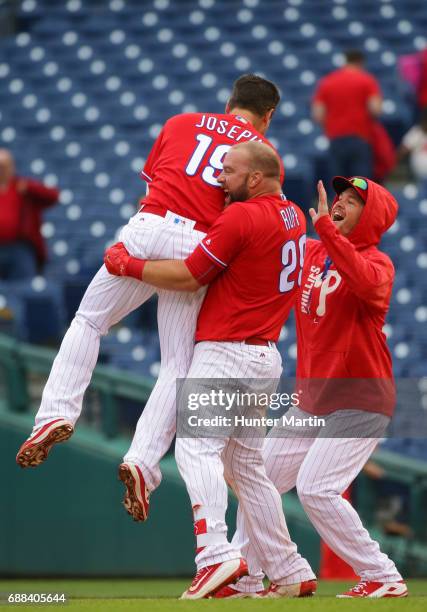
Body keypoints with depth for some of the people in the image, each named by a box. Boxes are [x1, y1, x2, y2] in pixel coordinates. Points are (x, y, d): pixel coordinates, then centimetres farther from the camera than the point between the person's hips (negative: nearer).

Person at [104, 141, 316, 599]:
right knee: (246, 466, 16)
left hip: (225, 352, -9)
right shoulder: (293, 217, 12)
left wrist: (127, 265, 2)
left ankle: (216, 553, -35)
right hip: (266, 356, 9)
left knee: (197, 446, -18)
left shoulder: (241, 217, -14)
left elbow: (188, 277, -11)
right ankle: (291, 572, 15)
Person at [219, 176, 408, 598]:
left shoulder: (377, 263, -13)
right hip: (311, 401, 8)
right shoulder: (310, 252, 8)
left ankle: (383, 578, -10)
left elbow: (366, 282, -37)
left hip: (359, 401, -8)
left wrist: (325, 228, -37)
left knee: (316, 489, -20)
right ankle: (242, 578, 21)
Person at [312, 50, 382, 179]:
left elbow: (318, 115, 3)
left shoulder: (326, 82, 10)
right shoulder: (367, 80, 1)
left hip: (336, 140, 3)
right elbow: (375, 109, -11)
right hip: (360, 139, -3)